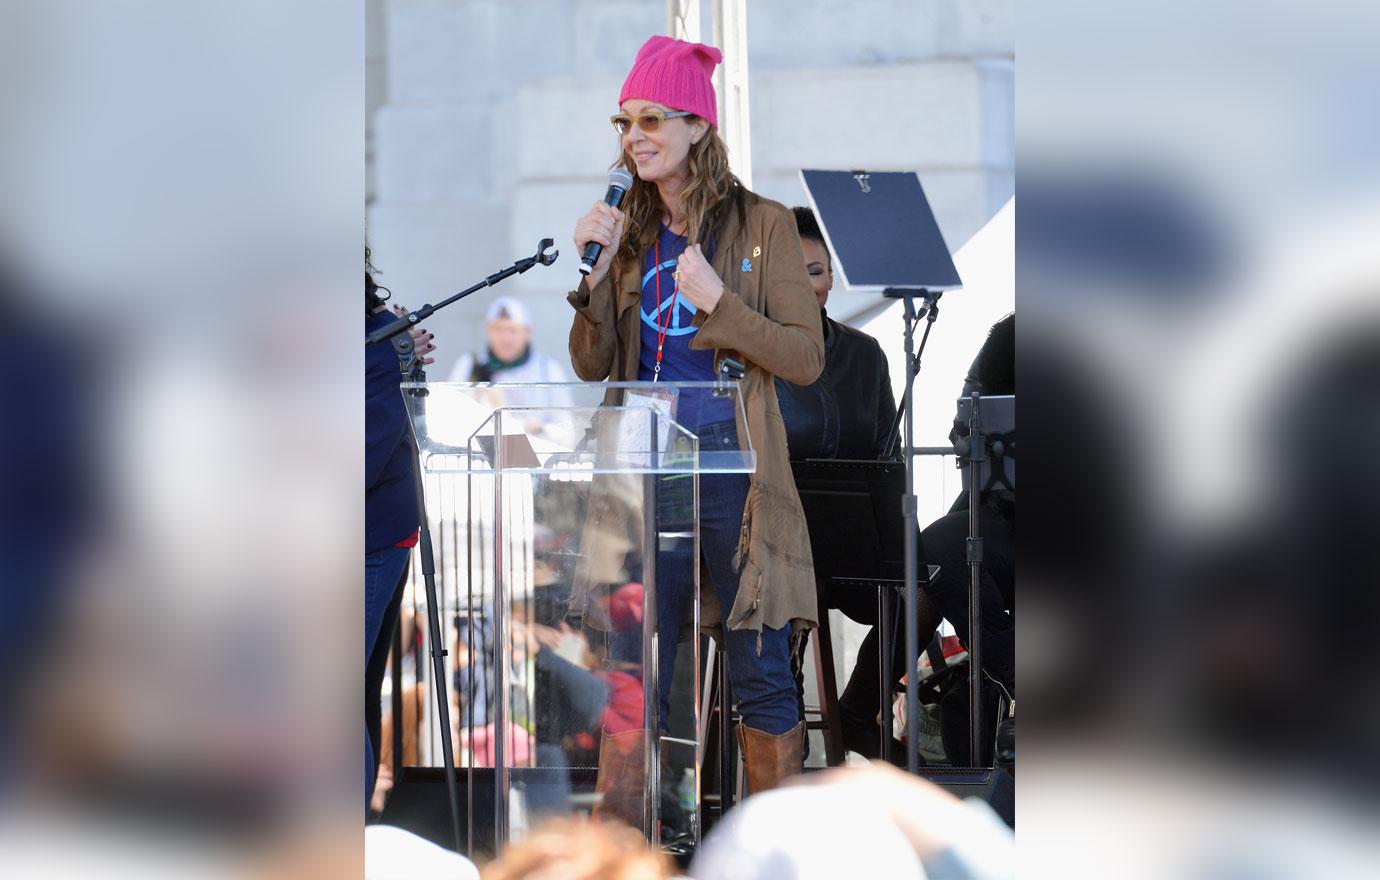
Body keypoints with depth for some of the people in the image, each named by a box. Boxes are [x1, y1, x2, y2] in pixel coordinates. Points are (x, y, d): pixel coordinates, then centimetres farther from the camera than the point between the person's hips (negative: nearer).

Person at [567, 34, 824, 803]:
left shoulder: (762, 226, -2)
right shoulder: (629, 233, 10)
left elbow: (807, 358, -7)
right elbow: (591, 366, 9)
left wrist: (718, 301, -17)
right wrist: (597, 273, -5)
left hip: (732, 468, -4)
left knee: (762, 677, 0)